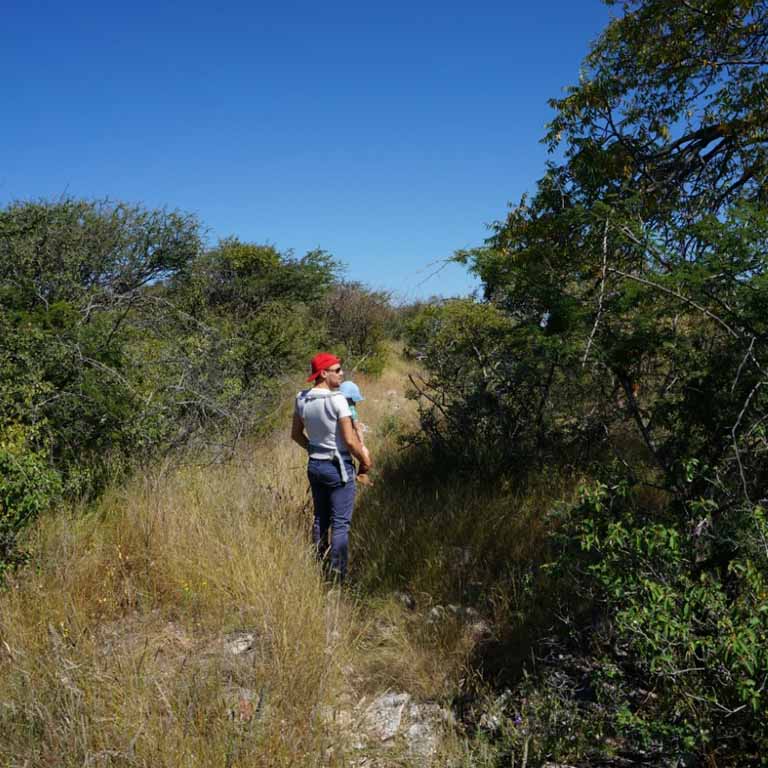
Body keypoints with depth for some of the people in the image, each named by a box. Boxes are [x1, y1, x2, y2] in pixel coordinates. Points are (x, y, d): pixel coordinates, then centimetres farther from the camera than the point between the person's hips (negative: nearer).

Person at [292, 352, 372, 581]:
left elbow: (296, 434, 10)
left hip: (314, 465, 7)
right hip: (338, 467, -7)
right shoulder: (337, 400, -20)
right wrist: (365, 461, -4)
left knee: (320, 519, 20)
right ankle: (337, 575, 7)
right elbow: (350, 440, -19)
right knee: (341, 523, 2)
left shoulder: (302, 398, 0)